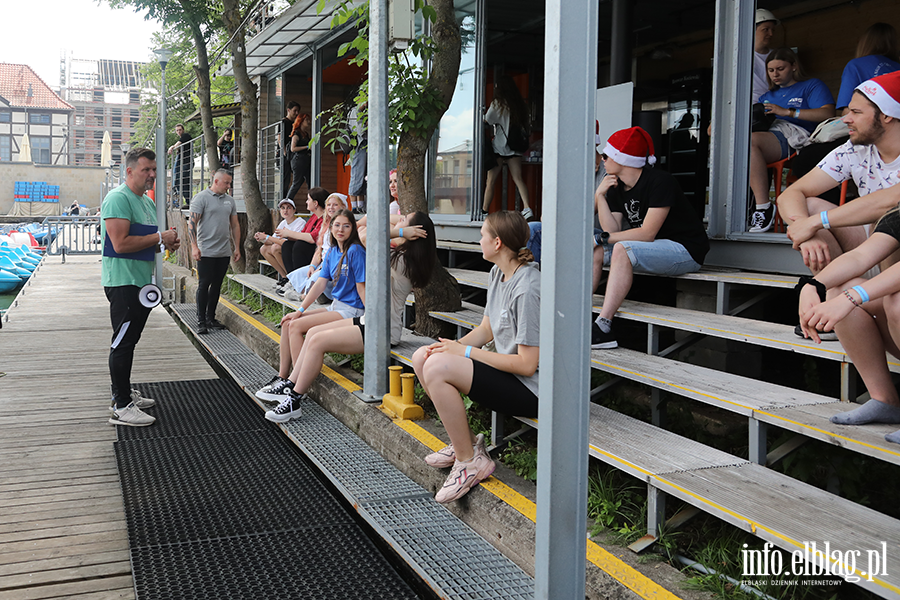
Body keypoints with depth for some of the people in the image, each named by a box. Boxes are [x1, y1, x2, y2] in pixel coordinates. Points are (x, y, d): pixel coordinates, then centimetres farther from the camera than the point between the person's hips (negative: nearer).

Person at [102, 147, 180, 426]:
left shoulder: (147, 202, 18)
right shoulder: (118, 198, -14)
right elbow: (121, 243, -24)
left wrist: (166, 243, 7)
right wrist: (159, 238, -16)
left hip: (141, 281, 10)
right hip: (123, 281, -10)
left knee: (129, 340, 16)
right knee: (123, 342, -7)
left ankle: (124, 392, 26)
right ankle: (121, 407, -3)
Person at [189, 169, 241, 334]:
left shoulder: (229, 200, 13)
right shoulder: (201, 198, -4)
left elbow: (235, 225, 18)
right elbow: (192, 223, -9)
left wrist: (237, 248, 13)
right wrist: (194, 246, -17)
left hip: (224, 252, 6)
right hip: (206, 252, -5)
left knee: (217, 285, 9)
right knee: (204, 284, -3)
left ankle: (211, 318, 19)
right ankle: (202, 322, 1)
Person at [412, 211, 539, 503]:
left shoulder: (528, 288, -23)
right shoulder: (498, 273, 7)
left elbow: (527, 364, -24)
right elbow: (486, 329, 15)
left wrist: (465, 351, -17)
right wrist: (454, 345, -5)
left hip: (530, 390, -10)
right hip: (506, 369, 10)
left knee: (437, 367, -24)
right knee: (422, 357, 5)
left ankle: (469, 462, -9)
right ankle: (466, 441, 14)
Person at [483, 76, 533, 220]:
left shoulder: (497, 104, -6)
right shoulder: (519, 104, 8)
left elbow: (486, 121, 0)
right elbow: (526, 125, 10)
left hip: (499, 147, -4)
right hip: (515, 146, 4)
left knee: (490, 181, 1)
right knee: (518, 178, -1)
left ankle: (484, 210, 3)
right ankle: (527, 207, -15)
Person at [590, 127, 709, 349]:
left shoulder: (659, 181, -18)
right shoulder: (616, 187, 7)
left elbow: (647, 233, -24)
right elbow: (613, 231, -4)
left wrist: (603, 237, -21)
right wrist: (600, 197, -11)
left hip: (686, 251, -9)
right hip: (650, 249, 9)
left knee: (622, 249, -32)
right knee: (594, 251, -4)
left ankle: (603, 328, -38)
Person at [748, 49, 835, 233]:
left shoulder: (812, 86, 19)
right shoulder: (768, 96, 39)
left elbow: (828, 113, 1)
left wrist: (787, 112, -5)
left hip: (795, 136, -6)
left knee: (749, 140, -37)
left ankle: (763, 207, -40)